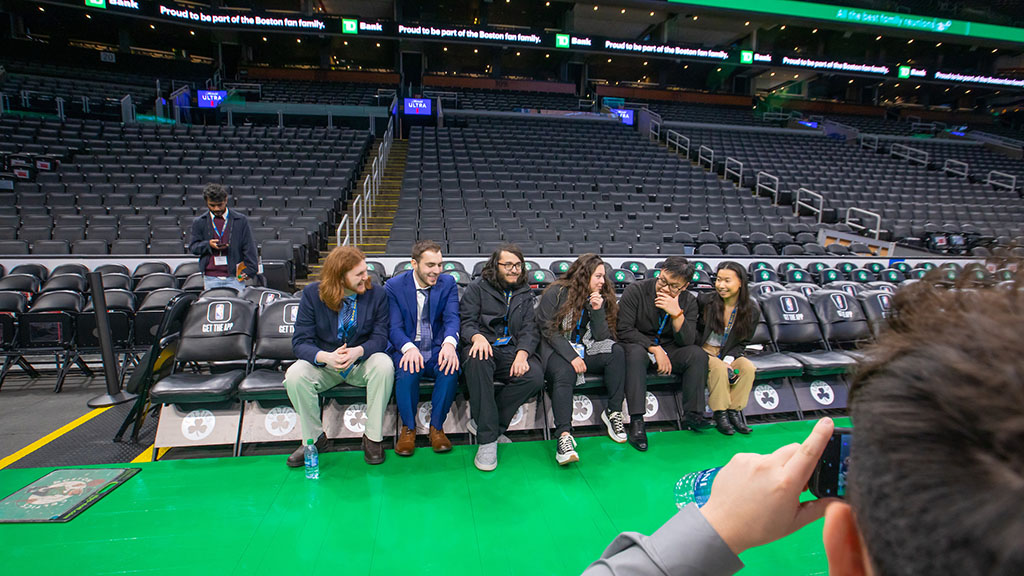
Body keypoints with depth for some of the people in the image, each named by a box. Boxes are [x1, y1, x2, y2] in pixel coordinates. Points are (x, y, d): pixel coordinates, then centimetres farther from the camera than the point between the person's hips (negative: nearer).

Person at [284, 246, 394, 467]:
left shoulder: (376, 294, -6)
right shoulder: (312, 294, -8)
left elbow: (380, 338, -10)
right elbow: (301, 341, -12)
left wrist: (357, 351, -32)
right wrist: (325, 357, -34)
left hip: (362, 363, 0)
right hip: (324, 363, 1)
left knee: (384, 365, -32)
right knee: (294, 374, -28)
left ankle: (373, 437, -15)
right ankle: (314, 438, -5)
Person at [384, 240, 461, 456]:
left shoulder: (448, 283, 3)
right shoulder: (393, 286, -2)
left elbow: (452, 318, -9)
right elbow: (394, 327, -9)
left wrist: (449, 342, -32)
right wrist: (408, 347, -32)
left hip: (438, 349, 1)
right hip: (408, 349, -1)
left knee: (451, 369, -31)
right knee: (407, 371, -34)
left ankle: (436, 426, -9)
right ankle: (408, 428, -7)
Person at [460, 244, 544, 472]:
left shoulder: (525, 294, 19)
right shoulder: (476, 288, 11)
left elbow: (531, 329, 8)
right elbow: (466, 322, 1)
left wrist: (522, 354, -13)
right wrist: (477, 336, -23)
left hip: (513, 351, 3)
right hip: (484, 347, -2)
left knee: (535, 377, -28)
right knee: (477, 360, -39)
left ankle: (482, 422, -14)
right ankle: (487, 438, -32)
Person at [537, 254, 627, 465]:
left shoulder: (600, 298, 9)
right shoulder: (556, 293, -5)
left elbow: (602, 338, 3)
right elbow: (549, 330, -11)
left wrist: (598, 310, -12)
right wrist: (571, 356, -20)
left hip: (585, 352, 5)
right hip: (557, 351, -5)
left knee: (616, 352, -22)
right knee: (565, 372, -36)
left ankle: (613, 412, -16)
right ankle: (563, 436, -43)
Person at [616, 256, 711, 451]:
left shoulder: (689, 302, -2)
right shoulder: (636, 291, -13)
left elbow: (687, 341, -11)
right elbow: (624, 330, -16)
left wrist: (677, 313, -27)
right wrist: (654, 349, -23)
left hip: (668, 349, 4)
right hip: (638, 345, -3)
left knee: (698, 354, -22)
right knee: (636, 353, -37)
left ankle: (692, 415, -13)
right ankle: (636, 421, -35)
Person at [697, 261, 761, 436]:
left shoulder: (752, 310, -5)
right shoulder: (705, 301, -12)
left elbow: (742, 343, 1)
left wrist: (728, 360, -16)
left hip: (728, 354, 3)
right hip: (704, 352, -3)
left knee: (748, 368, -23)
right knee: (718, 368, -30)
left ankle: (734, 411, -11)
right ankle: (720, 414, -16)